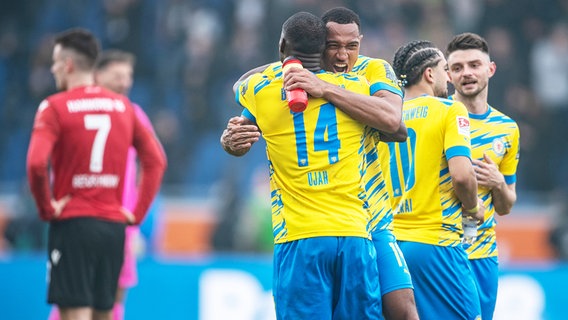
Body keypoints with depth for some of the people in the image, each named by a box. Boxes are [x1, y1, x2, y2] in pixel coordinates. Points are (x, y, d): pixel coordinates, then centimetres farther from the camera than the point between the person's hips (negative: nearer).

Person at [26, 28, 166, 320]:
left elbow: (36, 163, -21)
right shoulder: (123, 106, 10)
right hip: (113, 225, 5)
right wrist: (137, 212, 9)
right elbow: (156, 161, 8)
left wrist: (46, 207, -7)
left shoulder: (55, 107, -7)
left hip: (72, 222, -5)